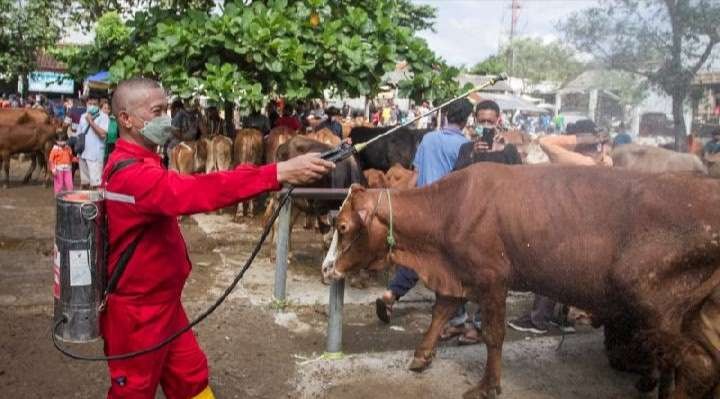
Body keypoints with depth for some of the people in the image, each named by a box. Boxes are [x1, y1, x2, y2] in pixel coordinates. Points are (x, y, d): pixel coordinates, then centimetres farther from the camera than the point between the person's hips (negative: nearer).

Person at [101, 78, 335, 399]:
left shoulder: (140, 164, 8)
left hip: (161, 300, 9)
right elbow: (195, 191, -42)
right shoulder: (130, 174, -28)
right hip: (136, 310, -9)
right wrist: (280, 173, -47)